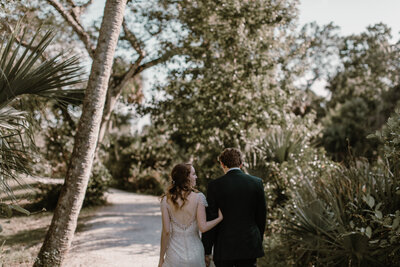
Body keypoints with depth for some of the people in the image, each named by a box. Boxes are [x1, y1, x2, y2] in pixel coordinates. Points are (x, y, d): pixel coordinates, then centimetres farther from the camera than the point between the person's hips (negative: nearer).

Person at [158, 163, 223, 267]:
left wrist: (161, 258, 2)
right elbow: (203, 227, -14)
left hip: (174, 255, 1)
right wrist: (220, 218, 1)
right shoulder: (198, 197, -8)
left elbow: (166, 231, -6)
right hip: (195, 253, -1)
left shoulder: (166, 200, -5)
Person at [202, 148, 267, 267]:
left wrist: (207, 251, 1)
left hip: (224, 248, -2)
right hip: (249, 246, 2)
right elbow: (261, 216, 6)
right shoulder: (257, 182, 0)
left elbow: (210, 220, -6)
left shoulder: (215, 185, -7)